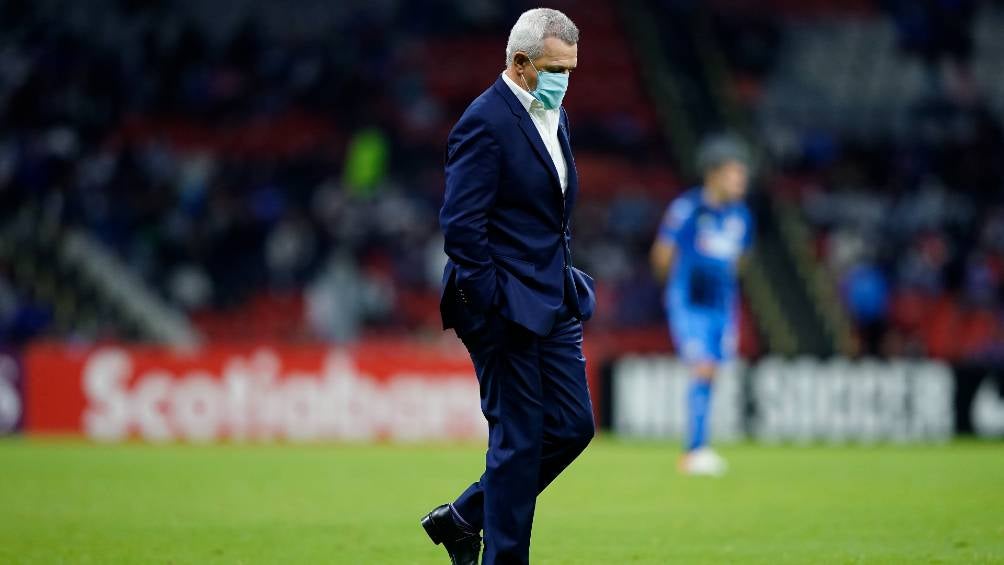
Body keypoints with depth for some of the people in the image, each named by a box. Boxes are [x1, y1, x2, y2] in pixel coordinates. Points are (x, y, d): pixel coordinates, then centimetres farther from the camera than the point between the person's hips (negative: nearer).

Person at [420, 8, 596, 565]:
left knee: (572, 425, 9)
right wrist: (493, 309, -19)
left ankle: (461, 519, 20)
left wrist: (567, 285, 16)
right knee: (518, 437, -4)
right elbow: (461, 226, -19)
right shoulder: (485, 123, -15)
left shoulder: (552, 116, 14)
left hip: (552, 305, 9)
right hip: (507, 308, -9)